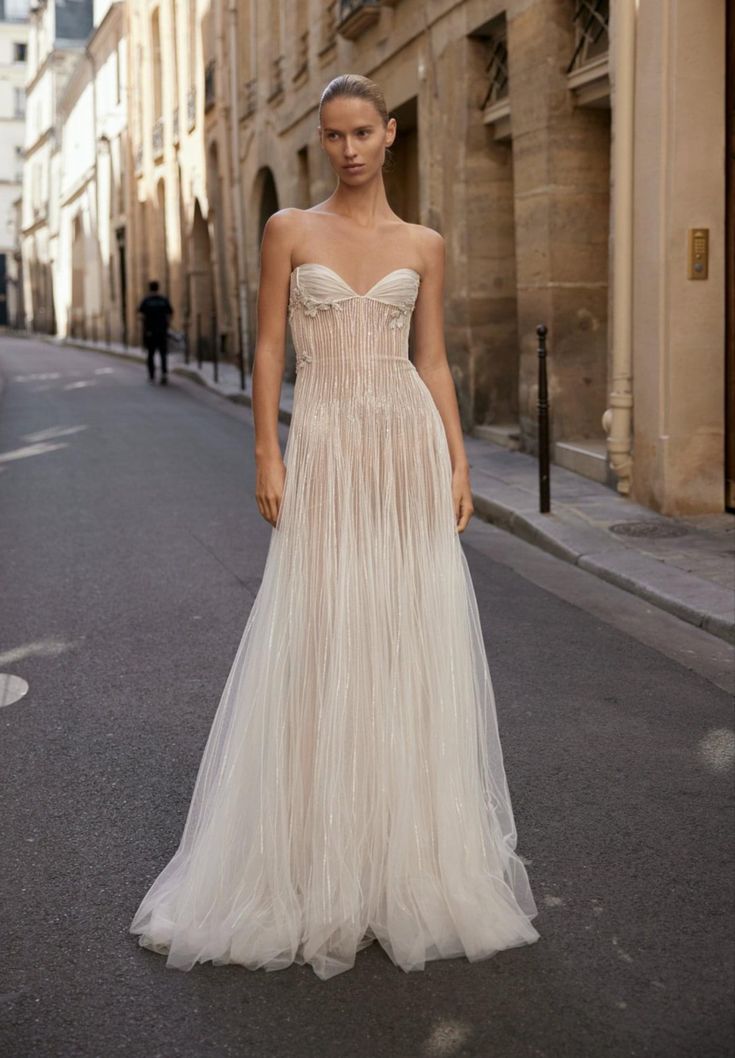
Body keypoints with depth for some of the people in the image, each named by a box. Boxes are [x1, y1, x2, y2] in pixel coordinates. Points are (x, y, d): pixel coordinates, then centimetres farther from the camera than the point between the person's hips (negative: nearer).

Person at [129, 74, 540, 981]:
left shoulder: (423, 245, 10)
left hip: (408, 448, 2)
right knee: (319, 649, 0)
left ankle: (410, 856, 20)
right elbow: (270, 349, 2)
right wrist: (268, 455, -7)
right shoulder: (289, 231, 5)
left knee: (412, 647, 4)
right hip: (325, 452, -2)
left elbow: (433, 360, 9)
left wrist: (458, 462, 1)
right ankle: (315, 863, 14)